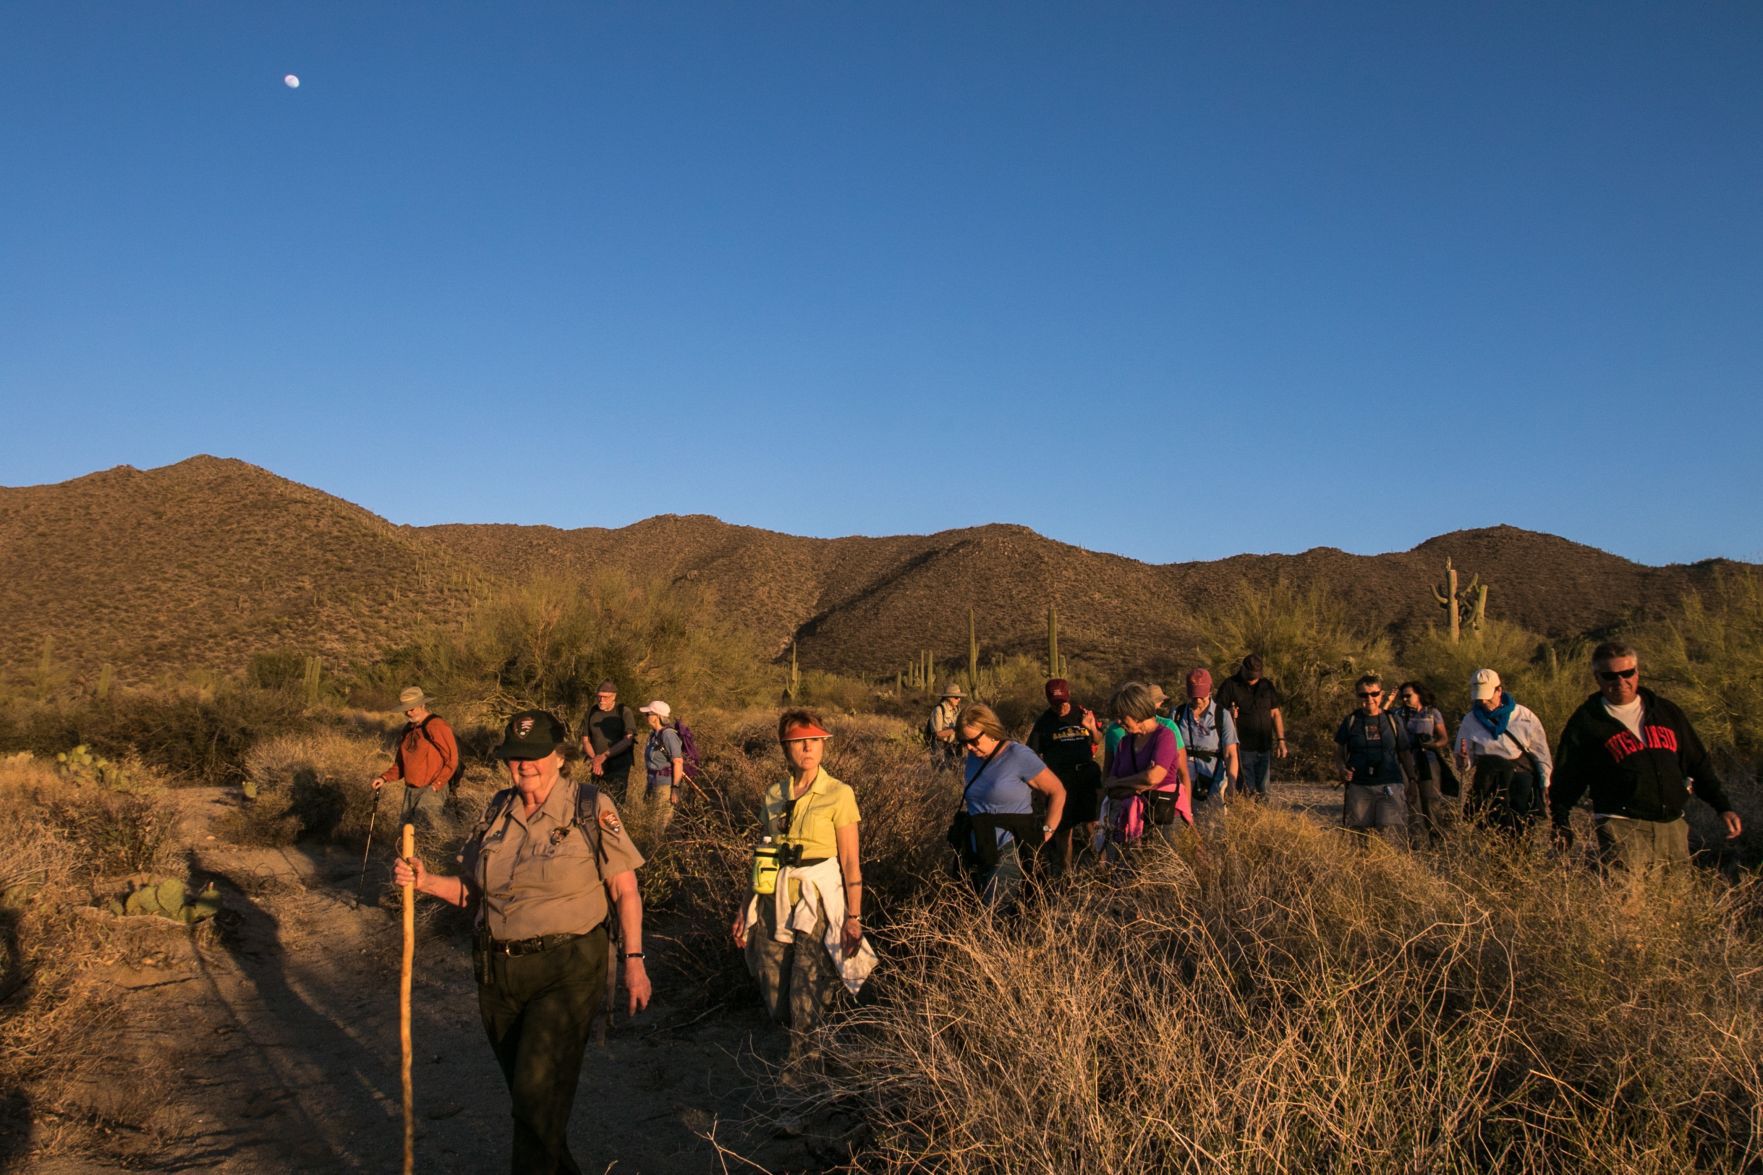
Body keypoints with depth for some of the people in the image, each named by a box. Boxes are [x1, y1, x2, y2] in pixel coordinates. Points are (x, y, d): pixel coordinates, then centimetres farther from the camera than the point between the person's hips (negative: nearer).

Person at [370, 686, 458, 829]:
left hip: (432, 790, -8)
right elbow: (400, 763, 23)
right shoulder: (408, 730, 15)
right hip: (410, 790, 8)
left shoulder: (437, 726, -10)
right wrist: (385, 777, 6)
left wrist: (435, 786, -17)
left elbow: (451, 760, -11)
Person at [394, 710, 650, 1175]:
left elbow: (624, 890, -6)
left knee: (537, 1093, -10)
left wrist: (633, 960, -11)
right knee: (527, 1094, 16)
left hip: (566, 970, -5)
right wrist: (426, 881, -6)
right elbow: (472, 891, 11)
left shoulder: (591, 809, -8)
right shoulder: (497, 811, 6)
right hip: (498, 971, 5)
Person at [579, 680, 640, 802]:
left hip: (618, 768, -3)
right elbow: (585, 740, 10)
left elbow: (628, 740, -9)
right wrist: (594, 759, -7)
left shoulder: (624, 712, -1)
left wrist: (603, 756, -15)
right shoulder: (591, 712, 11)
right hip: (597, 769, 4)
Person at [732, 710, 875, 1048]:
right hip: (774, 899, 5)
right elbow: (763, 855, 13)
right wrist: (746, 906, 12)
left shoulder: (839, 794, -7)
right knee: (775, 1002, 10)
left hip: (817, 899, -4)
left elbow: (851, 862, -8)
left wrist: (854, 917, -11)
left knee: (807, 1007, -4)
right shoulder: (773, 795, 7)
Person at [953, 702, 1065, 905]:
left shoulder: (1018, 756, -11)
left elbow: (1058, 791, -6)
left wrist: (1047, 830, -7)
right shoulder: (972, 759, 9)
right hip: (976, 854, 7)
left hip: (1009, 852, -7)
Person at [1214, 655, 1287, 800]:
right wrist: (1229, 715, -24)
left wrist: (1281, 740, 9)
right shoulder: (1230, 685, -2)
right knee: (1247, 791, -6)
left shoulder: (1267, 686, 10)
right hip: (1242, 748, -4)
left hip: (1264, 748, 4)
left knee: (1262, 792, 8)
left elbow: (1275, 714, 15)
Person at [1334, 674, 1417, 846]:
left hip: (1389, 785, 0)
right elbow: (1339, 753, 10)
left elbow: (1405, 754, 14)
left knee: (1391, 833, -14)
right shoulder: (1351, 721, 6)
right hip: (1358, 786, 0)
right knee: (1357, 833, 1)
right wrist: (1343, 769, -10)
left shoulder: (1391, 720, 8)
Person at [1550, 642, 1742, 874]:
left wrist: (1723, 807, 12)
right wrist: (1560, 825, -1)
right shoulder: (1586, 722, 1)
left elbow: (1698, 764, 19)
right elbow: (1567, 779, 3)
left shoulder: (1667, 711, 14)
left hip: (1673, 826, 5)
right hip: (1621, 827, -4)